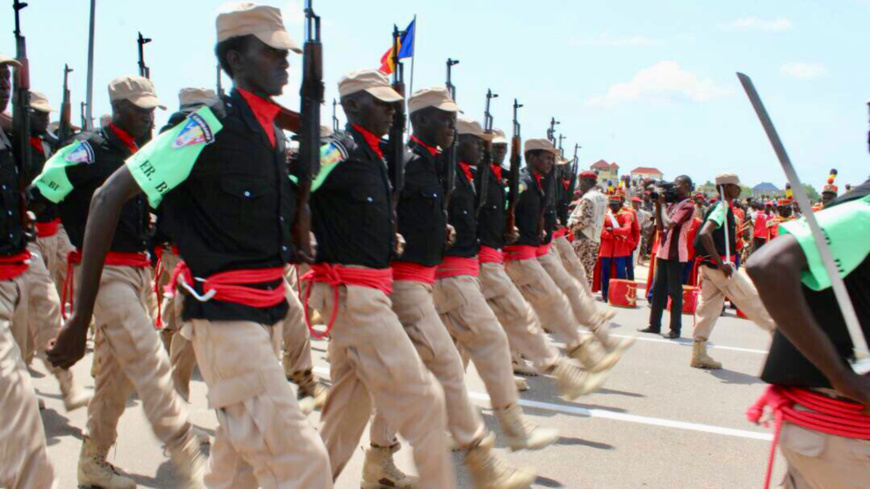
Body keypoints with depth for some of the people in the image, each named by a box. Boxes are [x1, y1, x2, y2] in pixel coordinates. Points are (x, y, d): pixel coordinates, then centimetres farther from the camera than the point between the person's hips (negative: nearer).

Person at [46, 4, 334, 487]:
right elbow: (107, 198, -14)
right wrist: (80, 319, -13)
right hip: (226, 316, -8)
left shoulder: (272, 131, 10)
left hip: (265, 314, 8)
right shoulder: (208, 127, -14)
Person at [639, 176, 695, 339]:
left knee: (674, 292, -3)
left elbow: (669, 223, -21)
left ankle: (675, 329, 2)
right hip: (663, 252, 9)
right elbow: (660, 226, 15)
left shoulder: (688, 206, -10)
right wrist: (658, 205, 7)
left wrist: (662, 205, -8)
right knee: (657, 290, 11)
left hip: (675, 254, -9)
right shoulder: (673, 204, 16)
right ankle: (654, 325, 18)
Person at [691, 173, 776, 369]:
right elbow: (704, 234, -27)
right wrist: (721, 263, -26)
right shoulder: (722, 208, -13)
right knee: (751, 298, 4)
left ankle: (699, 354, 9)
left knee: (709, 307, 8)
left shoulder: (723, 208, 16)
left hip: (711, 266, 10)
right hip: (720, 266, -10)